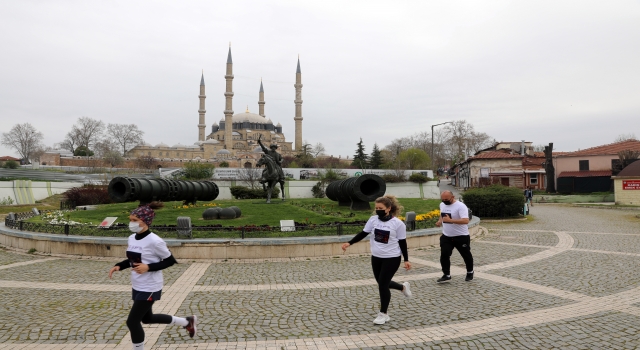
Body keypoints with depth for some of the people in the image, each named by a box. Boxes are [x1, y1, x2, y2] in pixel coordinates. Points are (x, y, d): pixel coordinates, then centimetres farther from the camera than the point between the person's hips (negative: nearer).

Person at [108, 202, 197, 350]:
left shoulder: (154, 241, -22)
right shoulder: (131, 238, 1)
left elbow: (170, 261, -15)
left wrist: (148, 267, -25)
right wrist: (119, 266, -2)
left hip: (149, 289, -9)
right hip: (137, 287, 9)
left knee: (132, 321, -3)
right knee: (147, 318, 23)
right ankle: (187, 322, 39)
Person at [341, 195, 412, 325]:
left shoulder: (398, 223, -12)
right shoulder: (373, 219, -2)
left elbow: (402, 243, -5)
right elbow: (363, 234, 1)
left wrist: (406, 260, -5)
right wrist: (349, 243, -8)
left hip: (391, 259, -5)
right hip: (376, 257, 5)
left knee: (383, 284, -5)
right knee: (382, 283, 15)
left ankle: (383, 314, 14)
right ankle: (403, 287, 46)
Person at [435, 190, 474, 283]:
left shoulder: (460, 206, -21)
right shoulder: (442, 205, 3)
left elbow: (466, 220, -31)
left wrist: (450, 220, -37)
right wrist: (440, 221, 3)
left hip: (461, 237, -5)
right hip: (446, 236, 5)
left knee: (466, 255, 12)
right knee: (444, 255, -6)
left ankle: (470, 272, 35)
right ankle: (447, 275, 5)